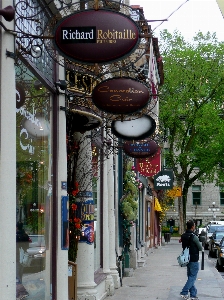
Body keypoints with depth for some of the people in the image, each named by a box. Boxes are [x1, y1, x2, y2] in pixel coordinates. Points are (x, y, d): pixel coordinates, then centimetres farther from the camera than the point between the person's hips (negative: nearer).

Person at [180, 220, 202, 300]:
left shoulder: (183, 236, 4)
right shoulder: (194, 237, -19)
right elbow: (200, 248, -9)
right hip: (194, 260, -8)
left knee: (190, 277, 14)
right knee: (192, 277, 0)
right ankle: (184, 293, -6)